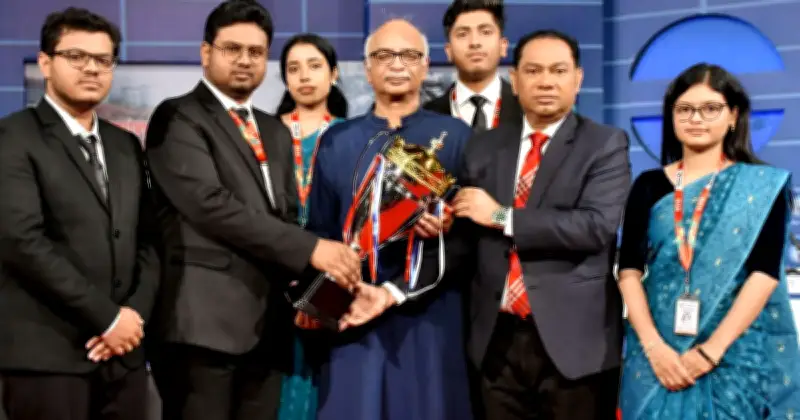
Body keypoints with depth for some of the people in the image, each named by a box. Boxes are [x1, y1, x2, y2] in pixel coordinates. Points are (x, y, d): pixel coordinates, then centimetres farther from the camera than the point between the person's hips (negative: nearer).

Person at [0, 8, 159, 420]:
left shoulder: (126, 145, 16)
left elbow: (148, 240, 13)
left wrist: (135, 313, -4)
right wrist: (108, 318, -13)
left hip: (122, 352, 6)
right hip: (46, 353, -5)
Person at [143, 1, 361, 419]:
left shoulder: (275, 131, 21)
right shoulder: (177, 118, -3)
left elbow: (287, 214, 17)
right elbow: (210, 204, -16)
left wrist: (311, 280, -3)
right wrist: (311, 248, -18)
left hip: (268, 321, 7)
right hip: (205, 317, -7)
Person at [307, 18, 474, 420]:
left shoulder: (453, 135, 4)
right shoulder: (336, 141, 11)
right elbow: (319, 229, 10)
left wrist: (395, 292, -13)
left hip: (427, 314, -1)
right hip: (351, 311, 2)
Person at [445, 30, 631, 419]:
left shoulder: (605, 145, -3)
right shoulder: (484, 146, 10)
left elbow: (597, 227, -17)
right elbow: (467, 236, 7)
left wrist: (503, 217, -14)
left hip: (573, 339, -3)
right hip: (498, 338, 4)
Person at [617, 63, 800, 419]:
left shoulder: (763, 185, 0)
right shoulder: (649, 186, 6)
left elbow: (765, 272, -8)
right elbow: (629, 271, 0)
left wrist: (711, 350, -16)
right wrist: (654, 347, -12)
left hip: (741, 354, -2)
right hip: (658, 354, 2)